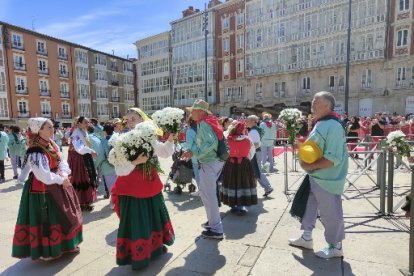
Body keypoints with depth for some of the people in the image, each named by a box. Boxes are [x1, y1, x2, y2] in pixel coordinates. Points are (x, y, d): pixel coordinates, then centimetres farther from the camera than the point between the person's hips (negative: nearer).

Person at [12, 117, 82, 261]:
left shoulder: (52, 145, 4)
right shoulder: (35, 151, -22)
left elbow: (62, 162, 1)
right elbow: (45, 177, -26)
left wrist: (64, 176, -16)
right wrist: (61, 180, -14)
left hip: (57, 186, 9)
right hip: (43, 189, -9)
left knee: (63, 215, 18)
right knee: (45, 219, 5)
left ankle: (66, 244, 36)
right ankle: (45, 250, 24)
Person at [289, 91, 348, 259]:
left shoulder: (333, 126, -23)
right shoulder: (321, 123, 7)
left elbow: (333, 158, -28)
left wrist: (310, 166, -23)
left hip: (326, 179, -9)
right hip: (316, 177, 10)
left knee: (330, 213, 8)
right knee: (309, 206, 20)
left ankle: (335, 247, 29)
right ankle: (306, 238, 38)